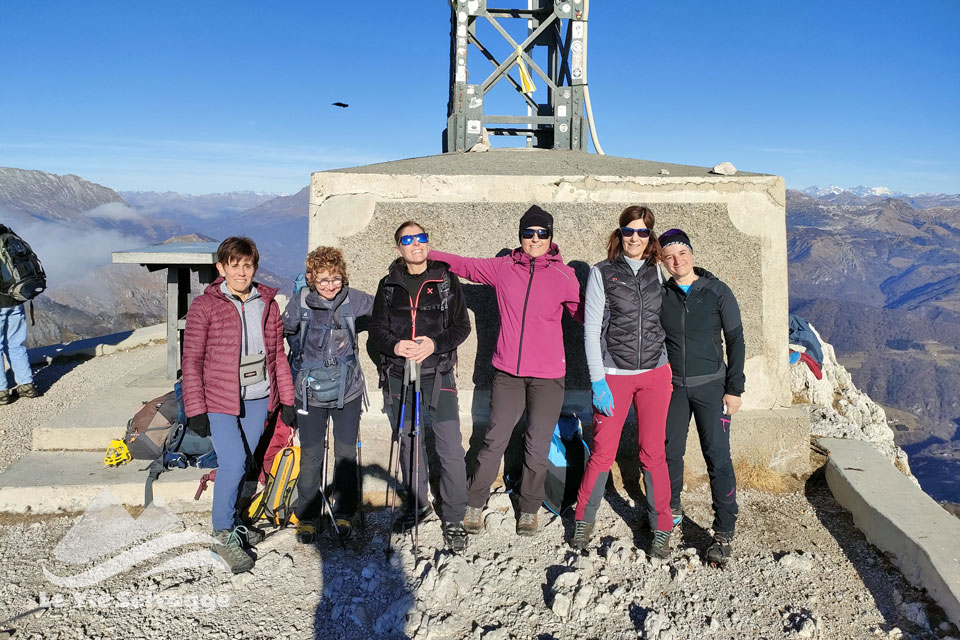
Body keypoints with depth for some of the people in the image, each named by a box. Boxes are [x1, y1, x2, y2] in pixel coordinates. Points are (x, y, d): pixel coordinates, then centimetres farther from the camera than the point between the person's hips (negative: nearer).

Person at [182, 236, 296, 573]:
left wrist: (286, 400, 9)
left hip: (257, 400, 4)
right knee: (233, 465, -12)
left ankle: (233, 520, 33)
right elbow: (192, 361, -6)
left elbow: (277, 354, 11)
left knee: (244, 463, 12)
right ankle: (224, 533, 7)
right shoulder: (204, 306, -6)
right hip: (219, 400, -4)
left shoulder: (268, 303, 6)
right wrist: (195, 410, -10)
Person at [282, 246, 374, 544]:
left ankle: (344, 513, 27)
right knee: (311, 455, 4)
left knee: (346, 453, 9)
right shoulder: (300, 303, -8)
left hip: (347, 390, 1)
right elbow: (282, 333, 8)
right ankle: (306, 517, 22)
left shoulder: (352, 299, -7)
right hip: (310, 393, -1)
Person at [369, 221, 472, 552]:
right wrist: (394, 346, -14)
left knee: (450, 447, -8)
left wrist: (435, 344, -18)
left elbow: (462, 326, -1)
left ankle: (453, 519, 5)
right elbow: (377, 329, 7)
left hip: (438, 372, -3)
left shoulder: (446, 280, 1)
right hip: (398, 373, 3)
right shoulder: (389, 284, 7)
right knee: (409, 442, 14)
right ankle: (418, 504, 33)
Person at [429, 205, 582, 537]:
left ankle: (529, 510, 26)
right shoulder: (502, 268, 3)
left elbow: (584, 313, 4)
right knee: (494, 441, 5)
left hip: (548, 375, -1)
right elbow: (461, 265, 12)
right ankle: (474, 504, 23)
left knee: (537, 447, 6)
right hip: (507, 372, 1)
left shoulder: (564, 275, -1)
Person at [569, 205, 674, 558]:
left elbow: (664, 321, 16)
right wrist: (597, 380, -11)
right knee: (603, 453, 1)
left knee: (653, 453, 6)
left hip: (655, 373, 3)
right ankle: (584, 521, 21)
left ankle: (661, 530, 19)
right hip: (614, 375, -2)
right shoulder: (602, 273, -2)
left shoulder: (656, 272, 8)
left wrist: (671, 370, 11)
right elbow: (591, 329, -5)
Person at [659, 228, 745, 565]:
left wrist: (734, 388, -7)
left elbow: (735, 341, -2)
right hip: (673, 387, 3)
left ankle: (725, 533, 1)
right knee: (671, 451, 8)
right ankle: (671, 507, 32)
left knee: (718, 457, -6)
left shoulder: (717, 292, -3)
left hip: (710, 385, -2)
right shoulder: (661, 295, 3)